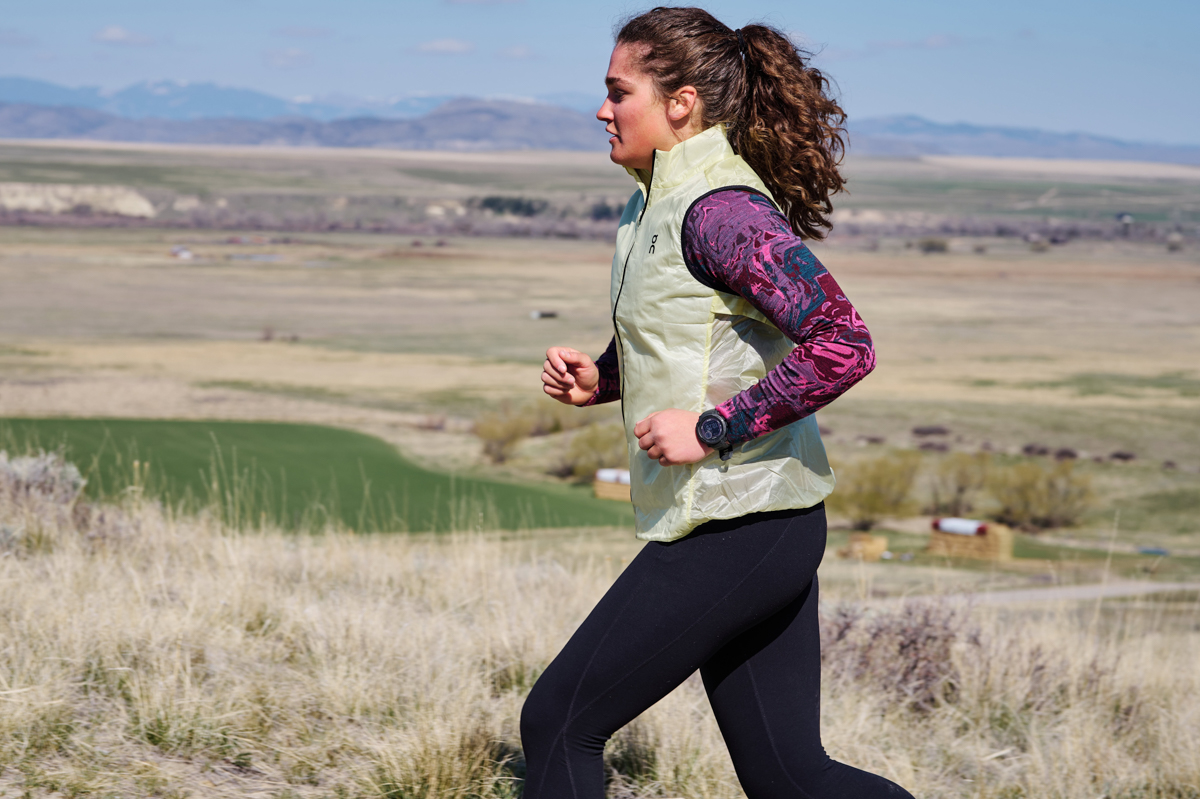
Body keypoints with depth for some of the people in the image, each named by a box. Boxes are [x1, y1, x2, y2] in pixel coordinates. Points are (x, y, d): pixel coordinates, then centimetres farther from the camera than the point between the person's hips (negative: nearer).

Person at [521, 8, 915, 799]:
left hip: (738, 531, -10)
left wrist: (711, 429, -22)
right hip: (765, 525, 10)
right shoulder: (663, 201, 13)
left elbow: (842, 347, -26)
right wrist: (601, 378, 9)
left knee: (559, 724, 0)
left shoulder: (722, 208, -17)